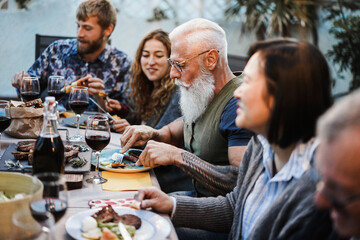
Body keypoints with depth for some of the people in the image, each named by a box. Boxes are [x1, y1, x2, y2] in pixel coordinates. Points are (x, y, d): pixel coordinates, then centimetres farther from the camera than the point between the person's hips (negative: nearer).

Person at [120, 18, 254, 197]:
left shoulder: (237, 104, -22)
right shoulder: (201, 96, 9)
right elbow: (174, 132, 24)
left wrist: (177, 156, -27)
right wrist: (153, 134, 0)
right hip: (198, 196, 8)